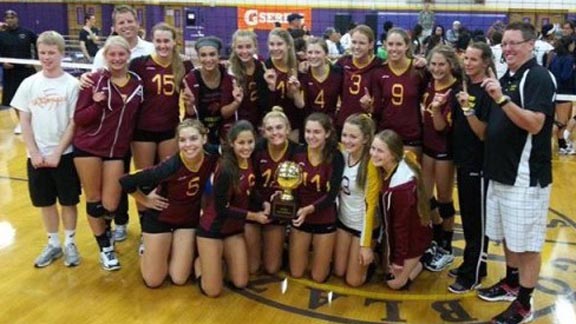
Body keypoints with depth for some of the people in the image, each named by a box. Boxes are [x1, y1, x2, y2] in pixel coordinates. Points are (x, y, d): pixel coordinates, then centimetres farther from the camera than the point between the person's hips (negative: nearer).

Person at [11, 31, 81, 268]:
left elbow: (74, 123, -7)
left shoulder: (71, 84, -7)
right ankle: (53, 244, 29)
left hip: (64, 154, -3)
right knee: (45, 202, 13)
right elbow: (24, 122, 3)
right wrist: (34, 153, -7)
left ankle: (70, 243, 25)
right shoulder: (29, 84, 2)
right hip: (36, 155, 3)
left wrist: (57, 153, -11)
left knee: (68, 201, 8)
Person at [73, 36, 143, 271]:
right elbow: (79, 118, -9)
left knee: (110, 206, 1)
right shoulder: (95, 80, -8)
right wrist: (97, 105, -24)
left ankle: (103, 228, 37)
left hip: (117, 150, 3)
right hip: (88, 148, -2)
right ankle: (105, 248, 26)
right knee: (94, 201, 7)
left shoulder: (137, 82, 2)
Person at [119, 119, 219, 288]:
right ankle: (147, 248, 34)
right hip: (160, 217, -3)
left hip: (189, 218, 3)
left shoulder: (212, 159, -22)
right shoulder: (171, 166, -33)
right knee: (153, 281, 5)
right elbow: (126, 182, -29)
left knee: (179, 279, 5)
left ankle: (175, 249, 33)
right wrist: (146, 201, -13)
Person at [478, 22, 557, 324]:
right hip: (502, 172, 9)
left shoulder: (539, 77, -13)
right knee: (507, 236, 20)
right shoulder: (506, 78, 13)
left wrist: (502, 98, -31)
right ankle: (511, 283, 37)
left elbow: (534, 124, -25)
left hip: (526, 176, -9)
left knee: (527, 243, 2)